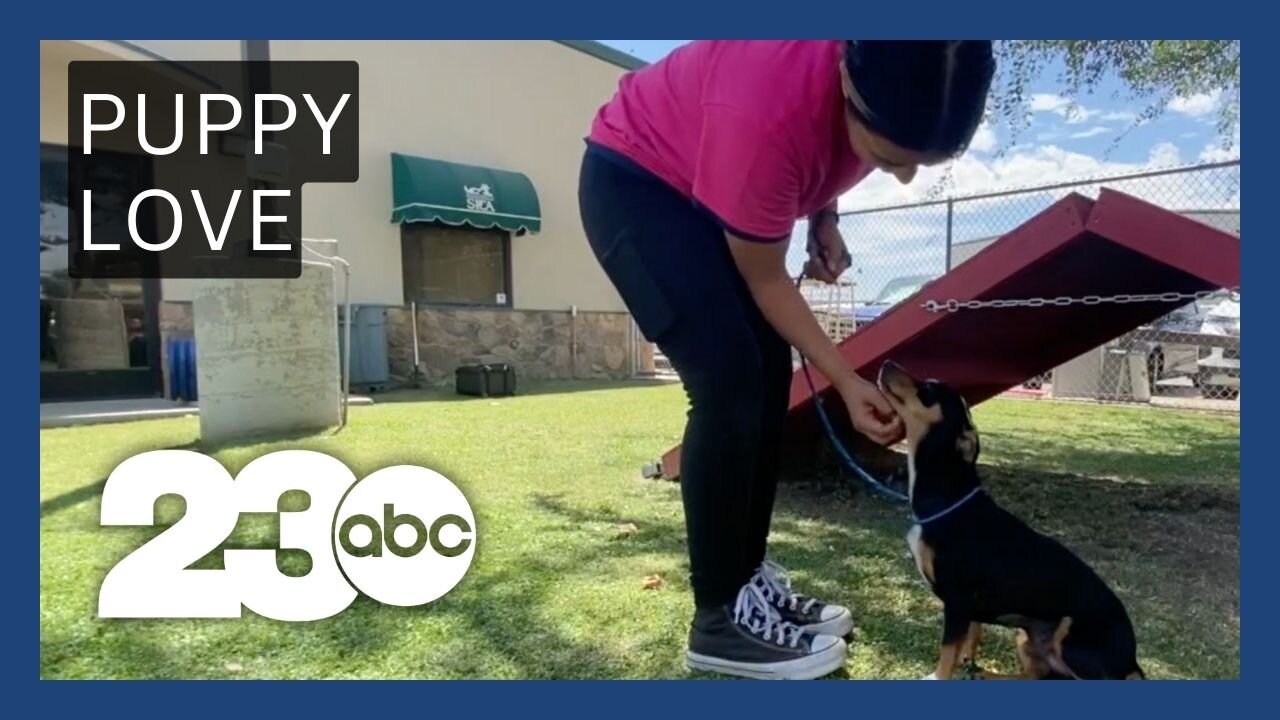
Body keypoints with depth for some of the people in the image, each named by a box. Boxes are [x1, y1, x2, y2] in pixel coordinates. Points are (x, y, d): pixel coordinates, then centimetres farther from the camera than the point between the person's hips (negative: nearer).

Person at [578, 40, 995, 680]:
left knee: (770, 374, 0)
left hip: (705, 188, 8)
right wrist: (848, 383, -21)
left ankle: (748, 578, 12)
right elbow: (764, 281, -23)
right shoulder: (767, 114, -38)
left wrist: (824, 220, -8)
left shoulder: (882, 76, -18)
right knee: (729, 380, -20)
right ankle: (718, 618, -8)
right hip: (633, 180, -7)